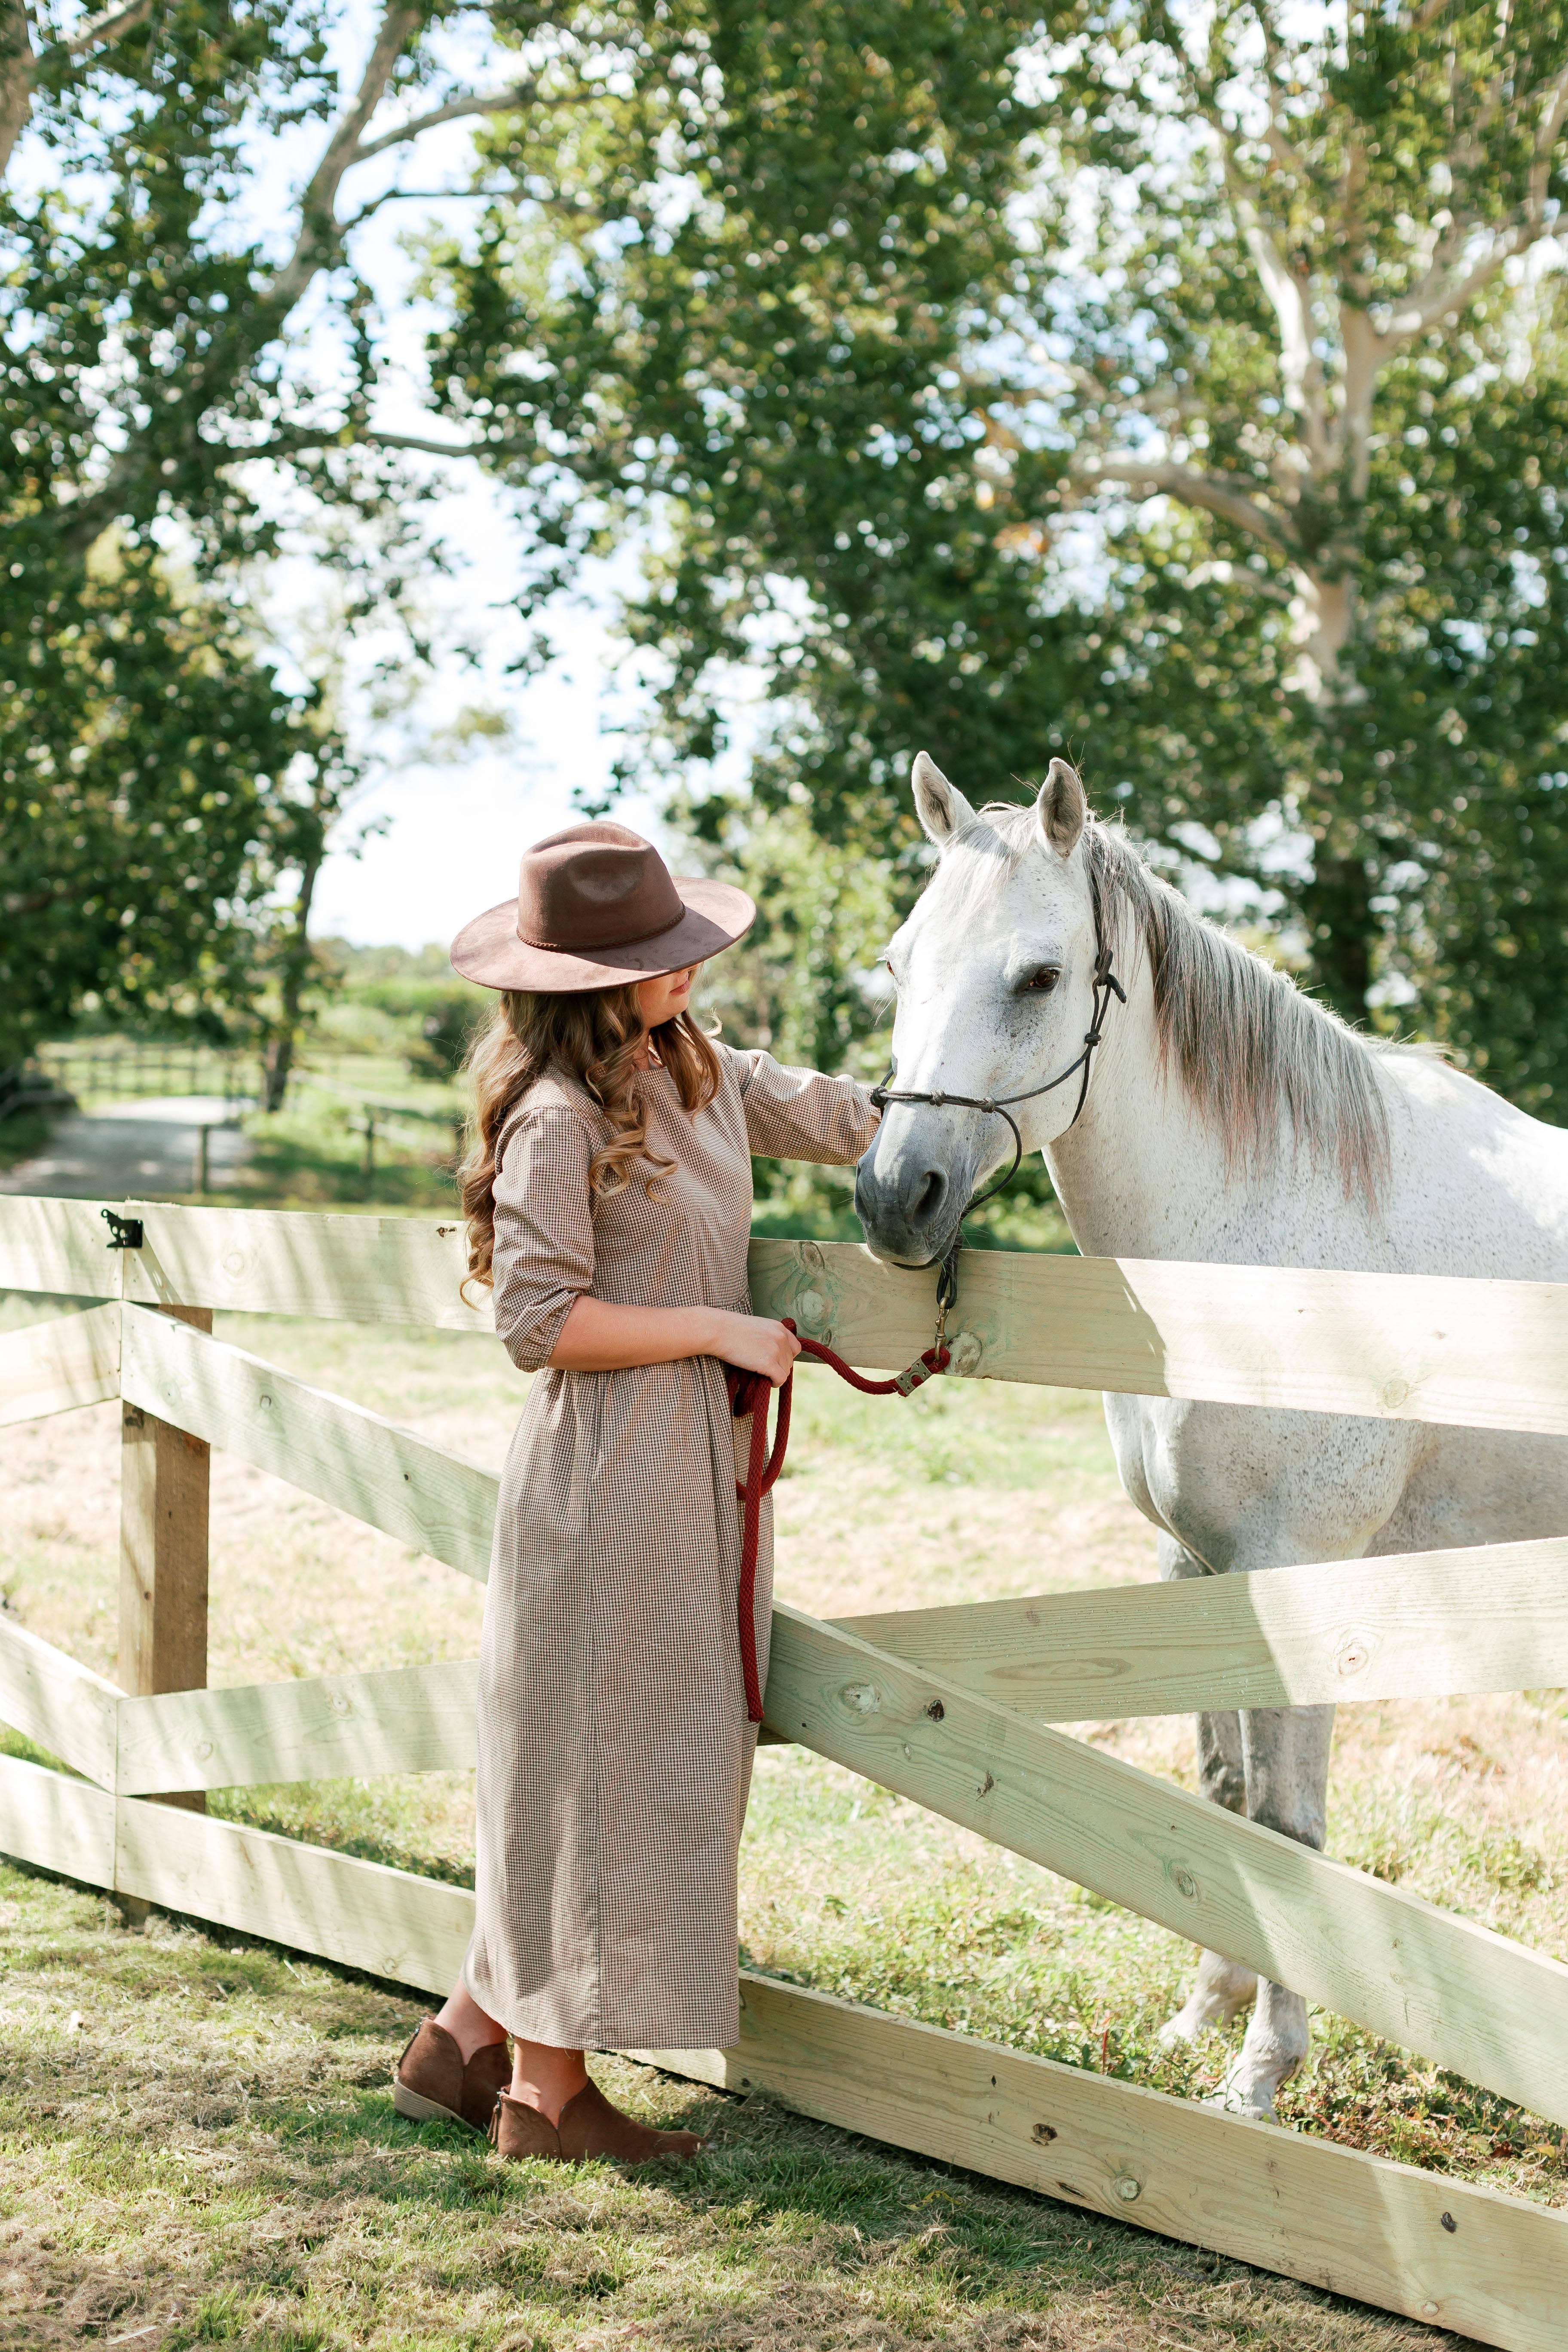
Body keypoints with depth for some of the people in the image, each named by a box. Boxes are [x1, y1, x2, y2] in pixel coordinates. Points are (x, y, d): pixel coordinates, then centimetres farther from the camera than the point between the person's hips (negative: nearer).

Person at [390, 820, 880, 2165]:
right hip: (608, 1482, -9)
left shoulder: (700, 1078, 11)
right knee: (601, 1762, 0)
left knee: (675, 1758, 14)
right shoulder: (561, 1119, -15)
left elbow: (857, 1121, 21)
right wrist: (718, 1328, -14)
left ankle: (471, 2038, 25)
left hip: (695, 1473, 9)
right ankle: (543, 2094, 14)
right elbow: (541, 1322, -18)